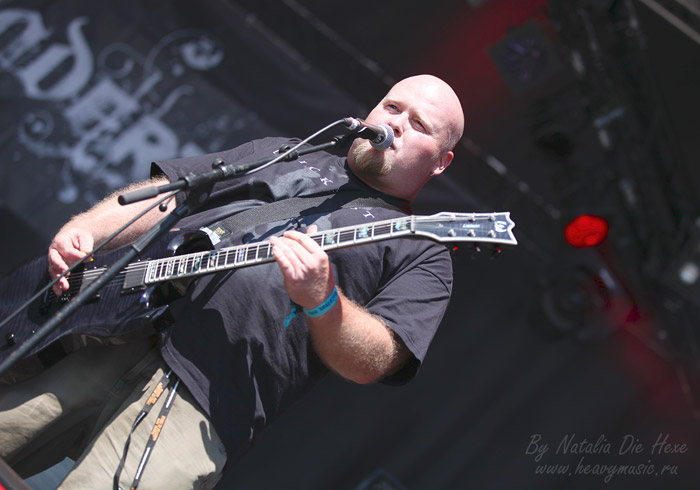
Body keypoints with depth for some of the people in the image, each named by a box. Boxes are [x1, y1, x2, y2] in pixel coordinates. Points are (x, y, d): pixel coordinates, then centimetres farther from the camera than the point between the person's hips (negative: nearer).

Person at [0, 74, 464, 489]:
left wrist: (321, 300, -25)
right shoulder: (280, 153, 24)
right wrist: (82, 230, 3)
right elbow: (162, 192, 21)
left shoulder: (421, 253, 9)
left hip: (200, 405, -5)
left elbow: (370, 364, -5)